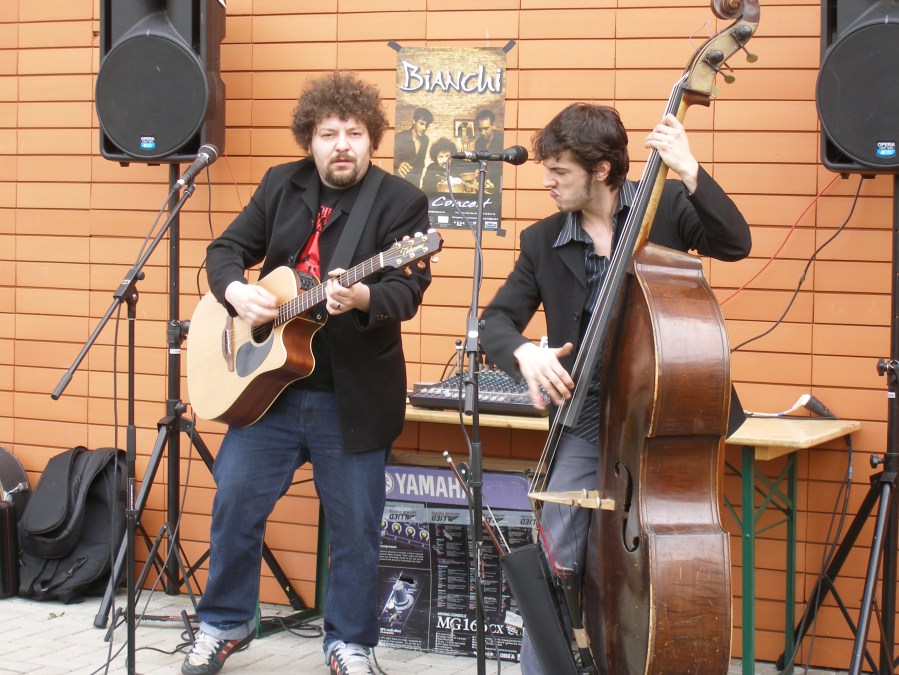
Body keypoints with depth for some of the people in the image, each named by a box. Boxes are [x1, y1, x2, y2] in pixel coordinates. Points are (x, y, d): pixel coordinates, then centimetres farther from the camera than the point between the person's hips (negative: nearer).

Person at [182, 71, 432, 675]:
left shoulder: (402, 201, -7)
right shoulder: (281, 185, 6)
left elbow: (407, 289, -17)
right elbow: (227, 249, 10)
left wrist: (359, 297, -38)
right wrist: (235, 291, -11)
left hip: (354, 396, -3)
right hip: (268, 382, 3)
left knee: (355, 525, 5)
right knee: (235, 501, 5)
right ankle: (225, 624, 24)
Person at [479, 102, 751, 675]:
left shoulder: (665, 207, -1)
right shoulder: (543, 241, 6)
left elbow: (735, 244, -15)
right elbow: (497, 321, 6)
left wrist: (689, 172, -26)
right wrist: (523, 351, -17)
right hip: (585, 416, 2)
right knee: (556, 558, -6)